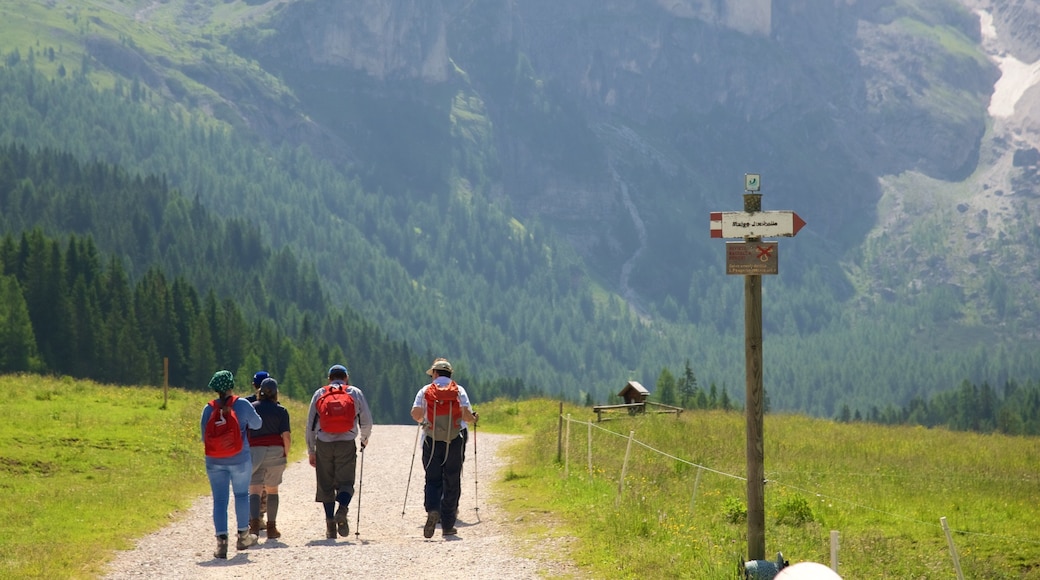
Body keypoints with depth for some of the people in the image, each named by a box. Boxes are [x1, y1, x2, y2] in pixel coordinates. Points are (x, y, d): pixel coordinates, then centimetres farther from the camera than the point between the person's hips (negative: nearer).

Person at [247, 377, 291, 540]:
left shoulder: (250, 408, 4)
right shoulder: (281, 411, 1)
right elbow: (286, 436, -5)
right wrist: (286, 454, 8)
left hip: (254, 451, 0)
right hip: (275, 452, 0)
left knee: (254, 490, -4)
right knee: (272, 490, 15)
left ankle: (254, 522, -27)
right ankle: (271, 528, 17)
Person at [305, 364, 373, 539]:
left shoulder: (319, 394, 12)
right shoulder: (355, 393, 9)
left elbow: (310, 425, 11)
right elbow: (367, 421, 9)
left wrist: (311, 452, 16)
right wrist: (364, 438, 29)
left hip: (323, 445, 1)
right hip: (347, 444, -1)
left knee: (326, 485, 8)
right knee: (345, 482, 1)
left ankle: (330, 525, 4)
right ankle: (342, 509, -27)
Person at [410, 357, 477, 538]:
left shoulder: (425, 391, 3)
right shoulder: (458, 390, 3)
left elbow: (416, 413, -6)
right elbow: (466, 415, -8)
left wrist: (422, 419, 17)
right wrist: (474, 419, 15)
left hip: (432, 441, 0)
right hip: (455, 441, 0)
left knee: (433, 480, 5)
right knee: (452, 482, 8)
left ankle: (432, 510, -24)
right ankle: (448, 525, 8)